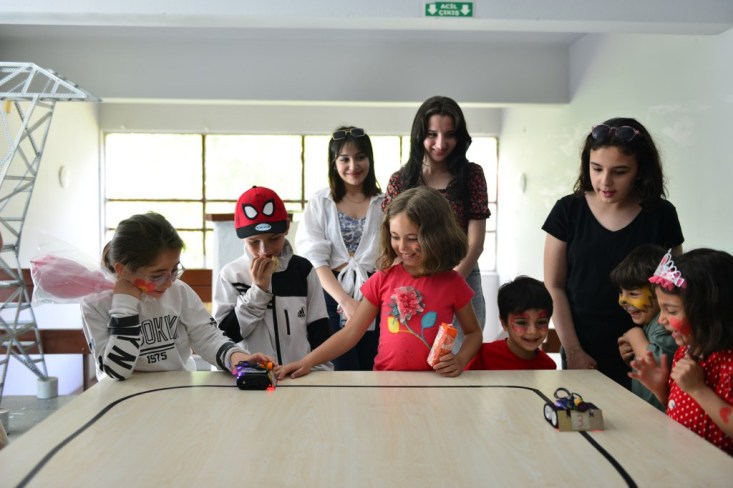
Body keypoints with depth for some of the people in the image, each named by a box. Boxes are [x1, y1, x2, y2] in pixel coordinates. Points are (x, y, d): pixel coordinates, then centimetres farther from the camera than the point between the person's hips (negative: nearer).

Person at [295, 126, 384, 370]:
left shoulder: (384, 203, 5)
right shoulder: (320, 203, 4)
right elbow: (316, 259, -4)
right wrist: (346, 301, -13)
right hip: (334, 297, -1)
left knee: (371, 374, 4)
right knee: (343, 373, -3)